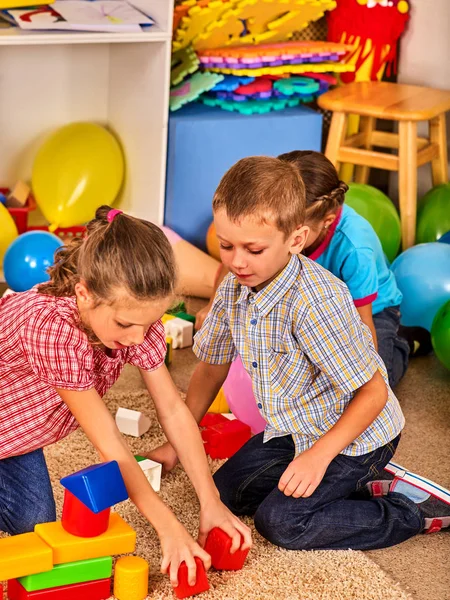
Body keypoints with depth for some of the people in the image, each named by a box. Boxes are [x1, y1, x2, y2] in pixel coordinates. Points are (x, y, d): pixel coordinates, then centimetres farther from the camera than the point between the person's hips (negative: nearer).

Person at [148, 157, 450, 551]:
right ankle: (358, 486, 14)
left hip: (355, 434, -8)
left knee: (280, 521, -18)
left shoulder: (317, 301, -33)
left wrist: (319, 456, -31)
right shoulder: (234, 289, -9)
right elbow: (211, 367, 7)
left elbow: (373, 390, -26)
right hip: (296, 427, 8)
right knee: (228, 491, 7)